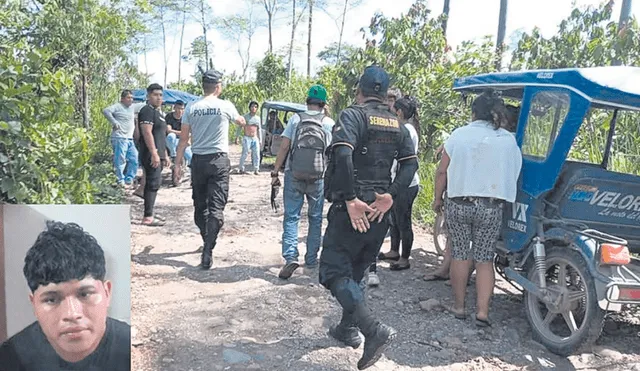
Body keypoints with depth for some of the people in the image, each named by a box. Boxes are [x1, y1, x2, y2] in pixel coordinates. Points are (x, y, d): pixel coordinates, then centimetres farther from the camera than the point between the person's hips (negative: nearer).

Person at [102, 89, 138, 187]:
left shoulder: (132, 108, 18)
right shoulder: (118, 106, -6)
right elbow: (106, 111, -22)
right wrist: (114, 122, -23)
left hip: (130, 139, 8)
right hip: (120, 138, -8)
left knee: (134, 160, 7)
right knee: (120, 161, -6)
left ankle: (129, 179, 17)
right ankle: (121, 181, 0)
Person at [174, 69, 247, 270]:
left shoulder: (192, 108, 3)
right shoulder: (225, 106, -2)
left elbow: (183, 139, 4)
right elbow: (241, 122, 20)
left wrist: (178, 165, 11)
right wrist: (242, 120, 44)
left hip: (198, 161, 3)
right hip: (219, 160, -3)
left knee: (200, 205, 17)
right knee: (216, 207, -5)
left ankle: (207, 242, 31)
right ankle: (207, 251, -14)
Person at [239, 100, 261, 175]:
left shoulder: (258, 118, 12)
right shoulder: (246, 117, -2)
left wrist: (260, 140, 14)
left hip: (255, 138, 4)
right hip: (247, 138, -4)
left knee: (256, 154, -1)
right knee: (244, 154, -6)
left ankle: (256, 169, 4)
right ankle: (241, 169, 7)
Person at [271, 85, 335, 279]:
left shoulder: (295, 119, 1)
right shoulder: (329, 123, 2)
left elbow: (284, 147, -3)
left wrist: (275, 172, 2)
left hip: (293, 175, -1)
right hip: (318, 177, 1)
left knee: (291, 217, 4)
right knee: (315, 218, 14)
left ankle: (290, 256, -11)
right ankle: (311, 259, 20)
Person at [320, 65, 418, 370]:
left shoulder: (353, 115, -8)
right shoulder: (397, 124, 11)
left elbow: (342, 155, -25)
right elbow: (410, 163, 3)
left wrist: (350, 199, -21)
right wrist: (390, 196, -4)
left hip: (351, 209, -7)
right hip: (379, 210, 7)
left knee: (334, 271, -2)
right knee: (355, 271, 21)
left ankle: (374, 330, -15)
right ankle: (349, 328, 30)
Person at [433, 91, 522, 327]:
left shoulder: (459, 134, -2)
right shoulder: (508, 140, 2)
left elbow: (442, 171, -2)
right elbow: (514, 173, 4)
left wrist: (437, 198, 9)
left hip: (458, 203, -1)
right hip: (491, 207, 1)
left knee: (460, 255, 11)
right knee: (485, 259, 9)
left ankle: (459, 306, 20)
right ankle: (482, 311, 5)